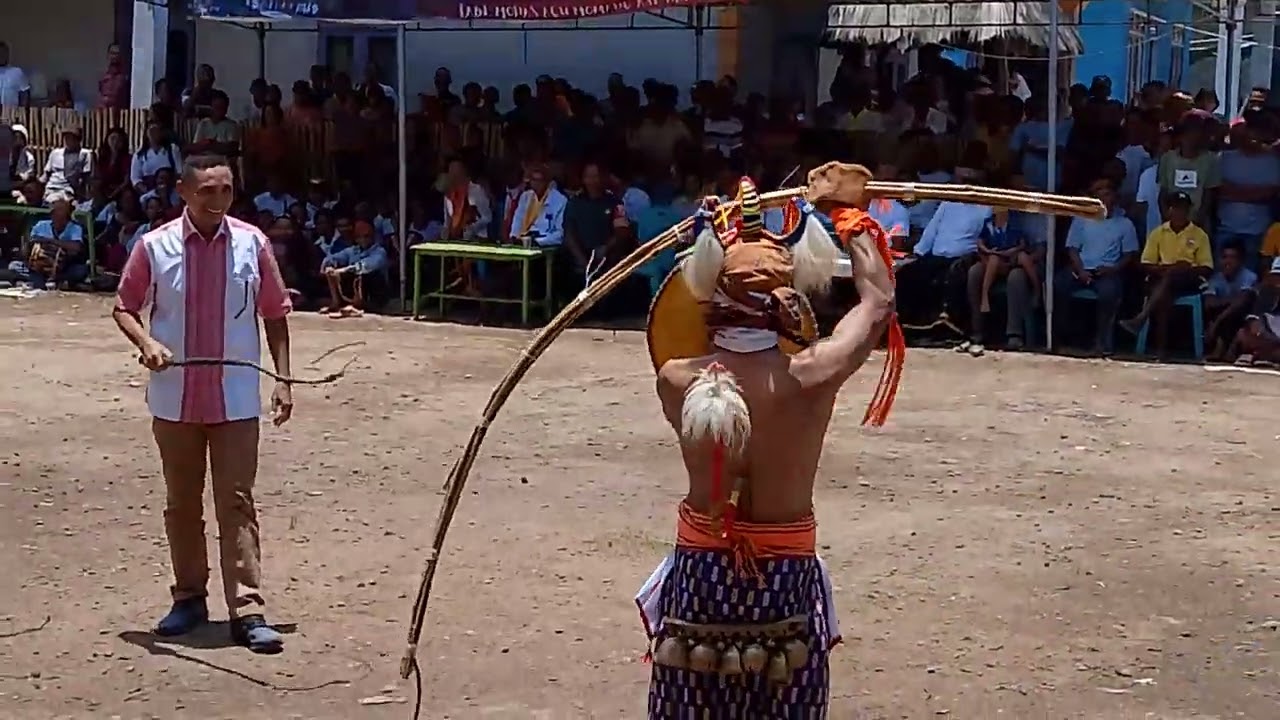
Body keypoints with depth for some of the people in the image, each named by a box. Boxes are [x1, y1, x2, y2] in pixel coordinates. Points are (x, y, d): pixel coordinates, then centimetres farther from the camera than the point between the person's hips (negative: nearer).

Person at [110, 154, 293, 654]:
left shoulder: (252, 244, -2)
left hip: (236, 400, -1)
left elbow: (275, 314, 5)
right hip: (175, 398, 1)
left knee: (237, 503, -3)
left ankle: (247, 610, -3)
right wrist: (146, 342, -15)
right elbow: (125, 307, 5)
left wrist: (283, 380, 1)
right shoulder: (154, 246, -3)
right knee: (181, 503, 12)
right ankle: (189, 598, 26)